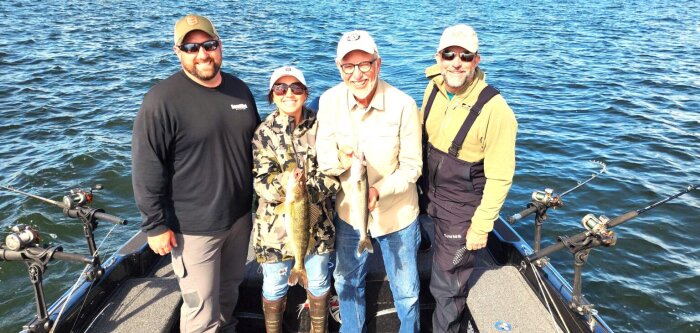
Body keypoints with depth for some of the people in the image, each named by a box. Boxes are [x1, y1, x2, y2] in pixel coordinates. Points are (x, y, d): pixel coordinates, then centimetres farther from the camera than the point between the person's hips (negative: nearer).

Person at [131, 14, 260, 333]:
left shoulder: (239, 89, 4)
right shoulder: (162, 100, -16)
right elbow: (146, 170, -15)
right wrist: (155, 225, -14)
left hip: (240, 216, 6)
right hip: (193, 227, -6)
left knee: (229, 289, 24)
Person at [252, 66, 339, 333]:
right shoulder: (264, 133, -8)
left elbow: (334, 171, -6)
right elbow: (264, 186, -16)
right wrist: (319, 181, -28)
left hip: (317, 222, 2)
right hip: (277, 225, -2)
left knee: (319, 282, 18)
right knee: (275, 287, 14)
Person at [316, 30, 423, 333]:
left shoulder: (403, 105, -20)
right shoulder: (329, 101, -13)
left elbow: (412, 167, -14)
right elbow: (323, 160, -10)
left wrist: (379, 191, -31)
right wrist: (340, 160, -32)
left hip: (397, 214, -2)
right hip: (348, 212, 3)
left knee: (406, 290, 15)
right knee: (347, 283, 23)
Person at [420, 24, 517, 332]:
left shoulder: (494, 109, -24)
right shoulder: (434, 88, -6)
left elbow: (500, 177, -18)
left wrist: (481, 227, -14)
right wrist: (422, 190, 10)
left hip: (462, 211, -5)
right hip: (431, 198, 6)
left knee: (446, 286, 10)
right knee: (441, 272, 24)